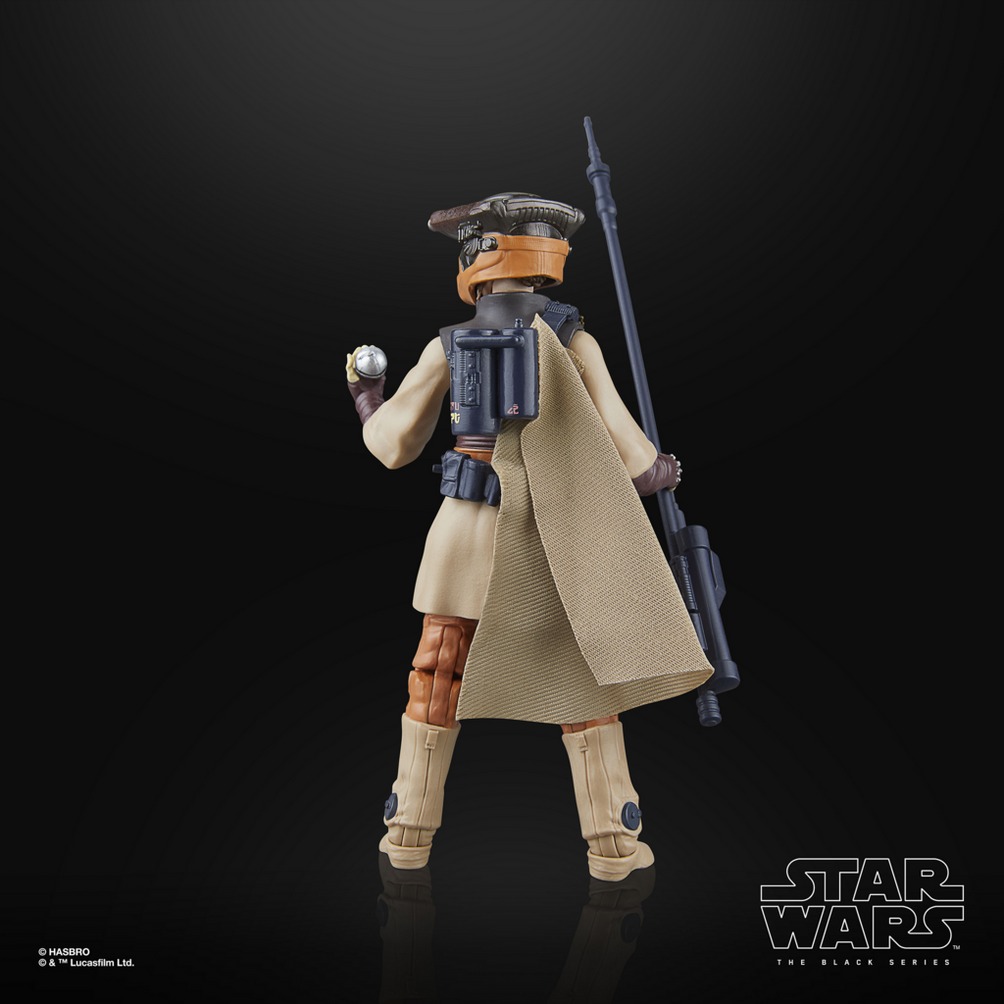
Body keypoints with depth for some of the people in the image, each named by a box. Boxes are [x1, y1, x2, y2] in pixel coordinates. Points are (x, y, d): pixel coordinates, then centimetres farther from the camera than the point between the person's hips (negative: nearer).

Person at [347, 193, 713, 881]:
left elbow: (395, 445, 4)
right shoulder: (575, 340, -3)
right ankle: (612, 842, 9)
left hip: (470, 532, 1)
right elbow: (620, 445, -5)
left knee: (439, 679, 12)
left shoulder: (448, 347, -1)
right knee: (585, 680, 9)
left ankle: (411, 832, 18)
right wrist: (658, 472, 18)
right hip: (556, 537, 0)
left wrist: (365, 393, 25)